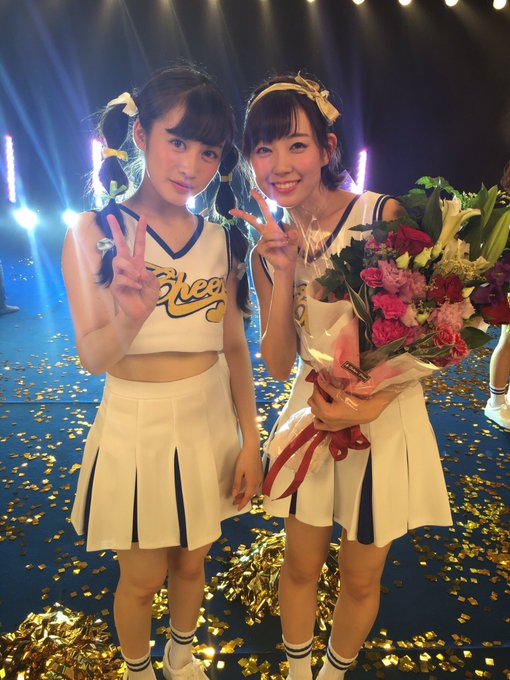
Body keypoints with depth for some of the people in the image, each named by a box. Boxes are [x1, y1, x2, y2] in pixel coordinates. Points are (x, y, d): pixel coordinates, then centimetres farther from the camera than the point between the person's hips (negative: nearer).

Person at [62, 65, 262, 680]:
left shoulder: (221, 239, -1)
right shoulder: (94, 233, -12)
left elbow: (235, 345, 2)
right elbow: (92, 356, -19)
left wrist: (250, 439, -1)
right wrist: (131, 317, -41)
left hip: (211, 420, 3)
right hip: (137, 425, -3)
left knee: (192, 561, 22)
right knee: (142, 577, 16)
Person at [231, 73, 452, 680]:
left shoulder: (385, 217, -15)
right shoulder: (268, 247, -2)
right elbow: (278, 364, -8)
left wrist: (368, 406, -24)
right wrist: (283, 273, -20)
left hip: (385, 418, -2)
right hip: (312, 414, 3)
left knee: (360, 578, 18)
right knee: (300, 566, 18)